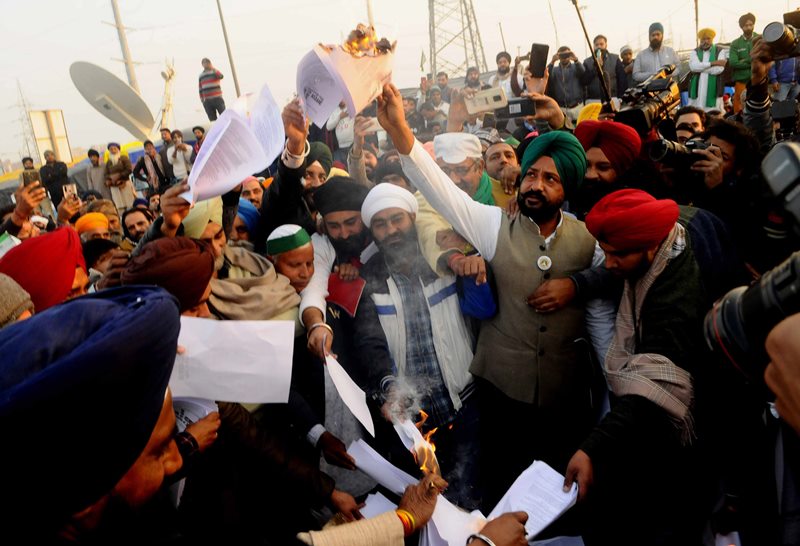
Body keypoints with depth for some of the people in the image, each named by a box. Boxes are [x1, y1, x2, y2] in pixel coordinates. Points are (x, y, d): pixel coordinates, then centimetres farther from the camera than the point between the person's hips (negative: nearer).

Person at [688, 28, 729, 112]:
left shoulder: (720, 52, 9)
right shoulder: (694, 52, 13)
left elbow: (719, 69, -9)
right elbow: (693, 66, -9)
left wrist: (700, 67, -6)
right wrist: (713, 63, -10)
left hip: (713, 90, -1)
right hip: (697, 89, 1)